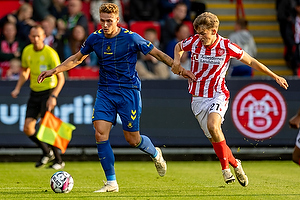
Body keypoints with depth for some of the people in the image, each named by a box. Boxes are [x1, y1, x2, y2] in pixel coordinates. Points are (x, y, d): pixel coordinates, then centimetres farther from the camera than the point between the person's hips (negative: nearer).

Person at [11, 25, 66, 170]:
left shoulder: (50, 53, -16)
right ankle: (47, 152, 22)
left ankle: (58, 160, 3)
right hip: (34, 93, 6)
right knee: (27, 128, -2)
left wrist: (54, 97, -24)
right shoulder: (27, 51, 2)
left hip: (48, 92, -6)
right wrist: (18, 88, 6)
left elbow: (61, 78, -13)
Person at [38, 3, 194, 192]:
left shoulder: (131, 38, -12)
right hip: (105, 92, 4)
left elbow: (157, 53, -3)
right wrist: (54, 71, 10)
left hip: (129, 91, -4)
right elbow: (77, 58, 16)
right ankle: (111, 182, -4)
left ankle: (156, 154, 35)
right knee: (100, 135, -12)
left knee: (132, 139, -1)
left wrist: (180, 69, -3)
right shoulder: (95, 38, 0)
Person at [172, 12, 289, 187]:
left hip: (218, 95, -3)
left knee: (213, 126, -30)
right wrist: (177, 62, -1)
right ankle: (234, 164, 22)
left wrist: (275, 76, 5)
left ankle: (225, 168, -16)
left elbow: (251, 61, 3)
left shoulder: (227, 46, -10)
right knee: (214, 139, 0)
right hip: (198, 98, 3)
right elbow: (178, 47, 20)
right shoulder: (194, 42, -3)